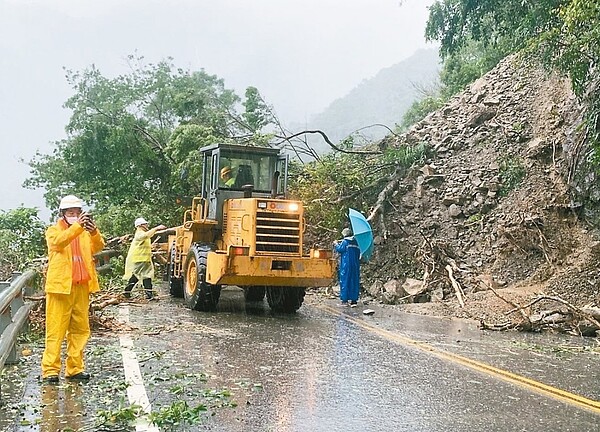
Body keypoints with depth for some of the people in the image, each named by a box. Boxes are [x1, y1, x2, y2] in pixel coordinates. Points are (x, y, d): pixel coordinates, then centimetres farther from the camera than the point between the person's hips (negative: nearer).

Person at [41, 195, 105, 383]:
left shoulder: (85, 232, 14)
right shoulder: (54, 231, 4)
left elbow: (97, 247, -4)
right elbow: (59, 241, -20)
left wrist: (94, 231, -25)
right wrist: (77, 226, -35)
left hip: (81, 287, 4)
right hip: (60, 286, -4)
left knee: (80, 329, 8)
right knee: (56, 329, -3)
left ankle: (75, 368, 16)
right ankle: (50, 370, 2)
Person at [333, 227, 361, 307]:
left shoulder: (345, 241, -7)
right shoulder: (355, 242, 10)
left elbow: (340, 249, -13)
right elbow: (358, 252, 15)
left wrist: (336, 244, 6)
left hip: (346, 265, -5)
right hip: (355, 265, 5)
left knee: (345, 281, 1)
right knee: (354, 281, 7)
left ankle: (345, 300, 1)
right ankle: (354, 300, 5)